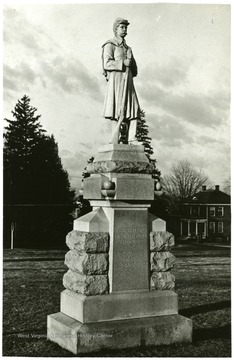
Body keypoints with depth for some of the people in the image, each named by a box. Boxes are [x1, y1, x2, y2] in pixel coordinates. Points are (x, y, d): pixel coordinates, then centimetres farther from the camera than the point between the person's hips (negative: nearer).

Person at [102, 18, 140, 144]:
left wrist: (130, 62, 2)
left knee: (134, 109, -7)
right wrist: (123, 63, -14)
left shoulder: (128, 48, 27)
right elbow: (107, 64, -10)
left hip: (128, 80, 7)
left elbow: (135, 69, 23)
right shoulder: (109, 45, 5)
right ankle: (115, 141, -12)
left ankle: (132, 139, -11)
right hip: (116, 79, -7)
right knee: (118, 111, -13)